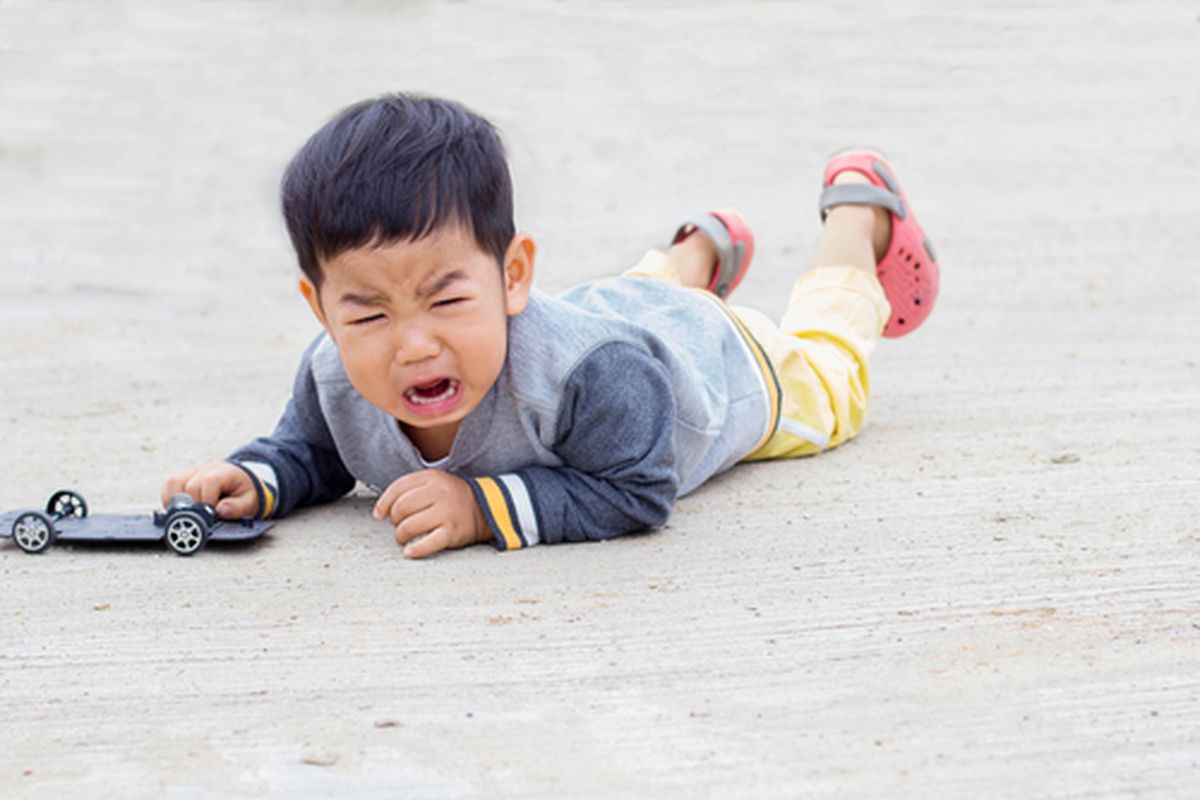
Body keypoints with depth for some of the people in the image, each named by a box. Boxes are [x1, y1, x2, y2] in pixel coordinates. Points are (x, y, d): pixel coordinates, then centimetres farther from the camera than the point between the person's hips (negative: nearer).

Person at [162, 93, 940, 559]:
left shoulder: (589, 373, -55)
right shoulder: (335, 378, -37)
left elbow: (636, 494, -48)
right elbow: (307, 451, -16)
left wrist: (486, 507, -58)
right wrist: (253, 480, -38)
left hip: (714, 359, -3)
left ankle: (858, 214, 57)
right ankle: (698, 253, 71)